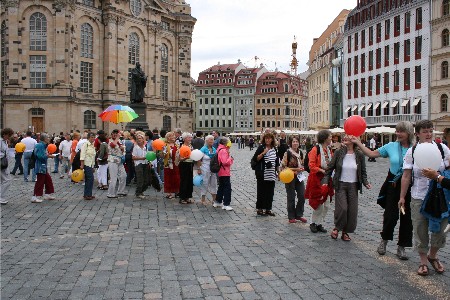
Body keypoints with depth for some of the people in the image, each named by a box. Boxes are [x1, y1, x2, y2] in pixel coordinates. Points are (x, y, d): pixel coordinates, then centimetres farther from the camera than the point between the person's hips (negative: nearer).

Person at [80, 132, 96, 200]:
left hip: (91, 164, 8)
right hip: (87, 164, -8)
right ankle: (87, 195, -6)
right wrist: (82, 165, -20)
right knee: (90, 178, -11)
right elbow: (82, 155, -14)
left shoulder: (93, 145, 17)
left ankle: (87, 194, 16)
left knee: (88, 179, 10)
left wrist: (93, 166, 21)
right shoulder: (85, 144, -8)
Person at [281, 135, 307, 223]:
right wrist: (295, 169, -18)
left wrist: (302, 168, -1)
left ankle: (299, 214, 22)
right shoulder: (287, 153, -12)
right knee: (291, 198, 3)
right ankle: (291, 217, 15)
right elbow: (283, 167, -14)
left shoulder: (300, 152, 7)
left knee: (302, 196, 6)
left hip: (299, 177, 6)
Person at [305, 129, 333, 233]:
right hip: (317, 180, -7)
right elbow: (311, 165, -15)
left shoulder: (329, 150, 10)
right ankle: (313, 223, 14)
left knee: (326, 205, 8)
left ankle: (319, 223, 20)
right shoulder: (315, 149, -11)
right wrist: (322, 170, -24)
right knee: (319, 204, -3)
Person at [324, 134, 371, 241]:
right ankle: (337, 228, 13)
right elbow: (330, 168, 0)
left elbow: (363, 171, 7)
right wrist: (325, 181, -8)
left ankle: (345, 232, 21)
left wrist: (366, 183, -7)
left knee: (352, 211, 3)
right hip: (340, 185, -2)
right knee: (342, 208, -12)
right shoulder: (338, 152, -5)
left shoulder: (359, 154, -2)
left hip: (353, 186, 2)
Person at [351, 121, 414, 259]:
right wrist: (358, 143, 0)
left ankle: (401, 247, 24)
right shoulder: (391, 146, 0)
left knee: (406, 217, 8)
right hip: (393, 184, 0)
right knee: (390, 215, 1)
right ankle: (384, 240, 27)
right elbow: (371, 154, 4)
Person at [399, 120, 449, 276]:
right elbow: (406, 176, -1)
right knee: (420, 230, 7)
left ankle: (433, 256, 37)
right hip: (419, 197, -1)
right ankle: (423, 261, 25)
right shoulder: (412, 152, -2)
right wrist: (402, 197, 0)